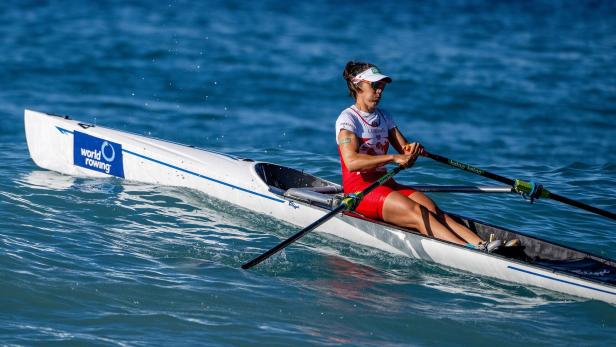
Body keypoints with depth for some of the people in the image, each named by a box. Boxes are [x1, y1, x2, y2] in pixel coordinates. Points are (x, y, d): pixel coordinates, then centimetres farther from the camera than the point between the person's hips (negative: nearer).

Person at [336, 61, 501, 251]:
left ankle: (480, 244, -41)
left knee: (432, 209, -20)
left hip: (385, 184, 7)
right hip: (360, 188, -7)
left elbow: (405, 152, 12)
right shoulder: (347, 119, -8)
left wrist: (413, 151, -13)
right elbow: (351, 161, -24)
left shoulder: (383, 117, 18)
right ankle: (471, 250, -47)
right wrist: (393, 158, -30)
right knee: (418, 213, -28)